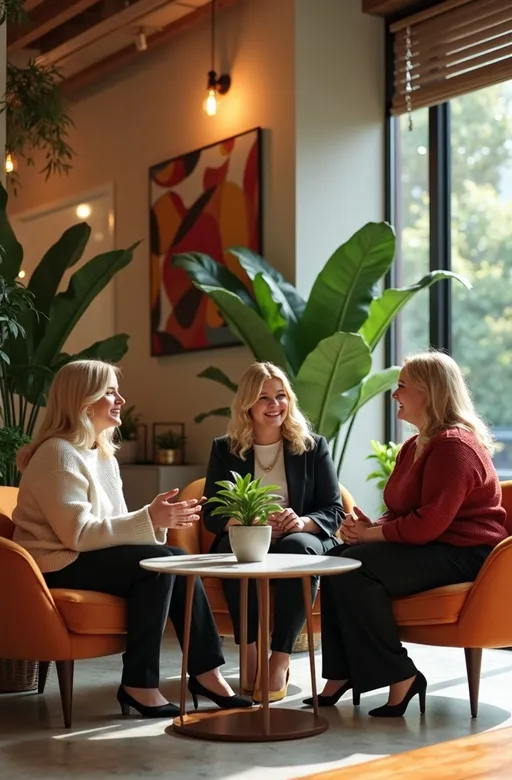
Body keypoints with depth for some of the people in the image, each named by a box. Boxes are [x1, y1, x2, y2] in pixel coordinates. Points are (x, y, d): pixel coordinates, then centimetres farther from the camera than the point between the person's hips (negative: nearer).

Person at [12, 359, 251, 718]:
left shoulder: (103, 454, 14)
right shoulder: (59, 454, -15)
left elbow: (115, 525, 10)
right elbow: (79, 534, -23)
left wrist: (158, 520, -10)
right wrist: (149, 520, -23)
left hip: (87, 557, 9)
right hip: (58, 567, -9)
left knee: (178, 560, -10)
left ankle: (205, 672, -6)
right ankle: (139, 685, -18)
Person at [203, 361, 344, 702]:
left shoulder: (313, 447, 9)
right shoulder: (225, 450, 10)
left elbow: (334, 511, 3)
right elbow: (211, 514, 5)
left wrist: (303, 521, -19)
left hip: (303, 540, 0)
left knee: (298, 545, -37)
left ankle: (280, 661, -33)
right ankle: (251, 654, -31)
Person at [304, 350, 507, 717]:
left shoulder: (454, 446, -18)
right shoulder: (416, 445, 16)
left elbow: (427, 524, -25)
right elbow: (400, 511, 19)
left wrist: (371, 534, -14)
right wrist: (371, 526, -2)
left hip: (462, 553, -11)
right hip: (428, 547, 11)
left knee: (355, 570, -25)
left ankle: (400, 678, -16)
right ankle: (341, 675, -4)